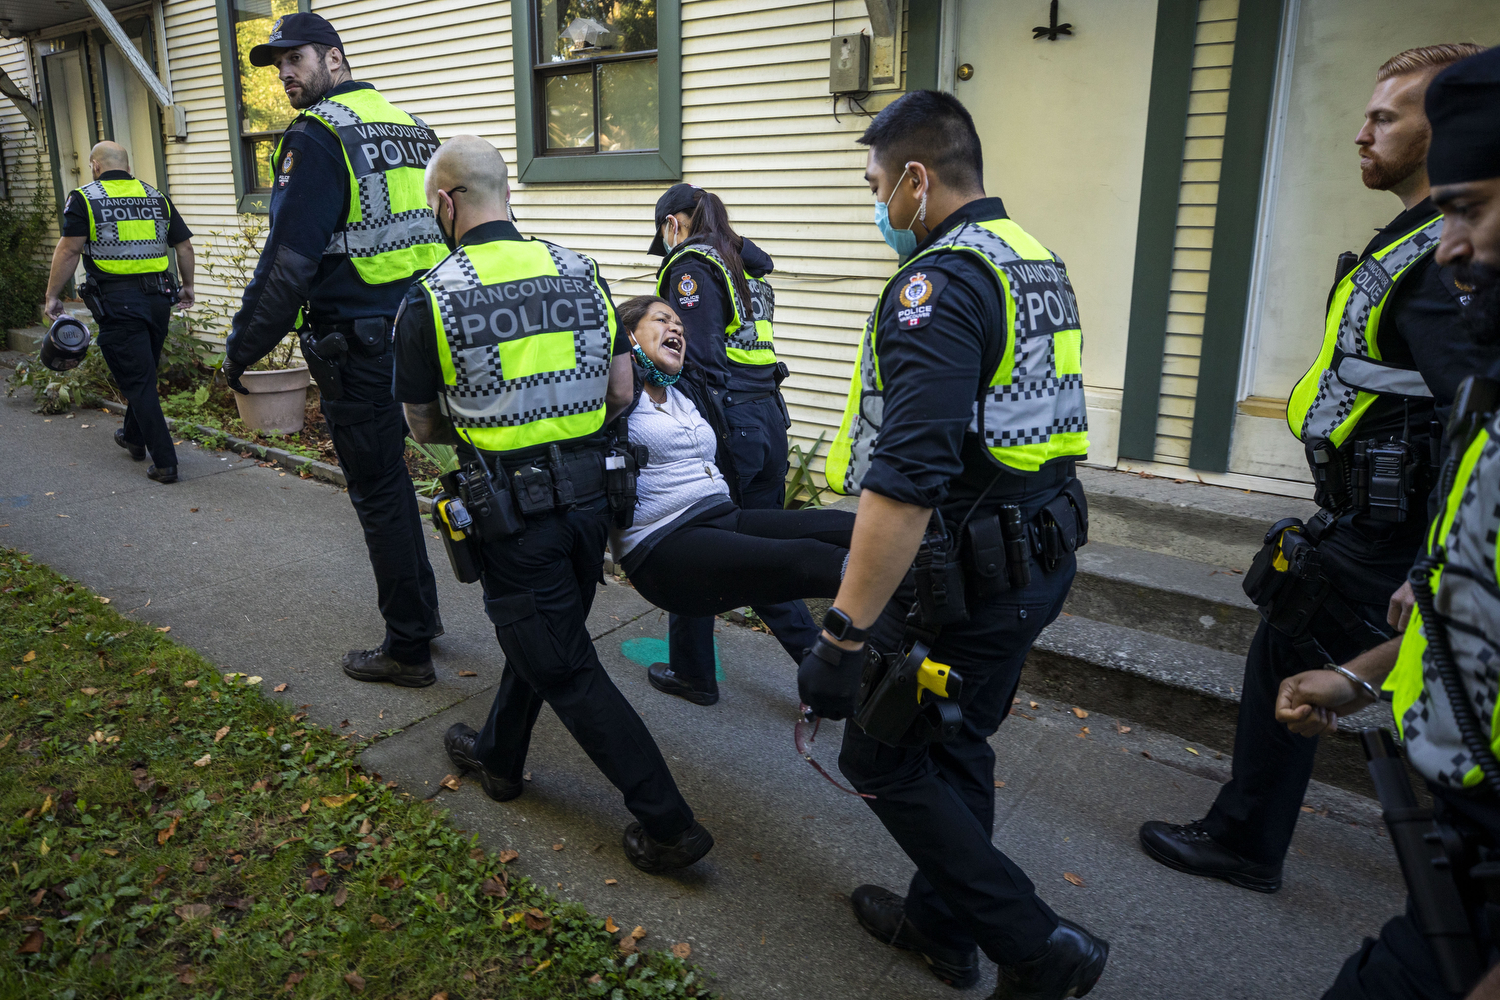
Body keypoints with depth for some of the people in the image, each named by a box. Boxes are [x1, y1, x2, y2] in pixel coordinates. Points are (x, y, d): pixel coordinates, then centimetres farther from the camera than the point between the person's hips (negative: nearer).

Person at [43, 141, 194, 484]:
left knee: (137, 381, -1)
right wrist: (187, 287, 25)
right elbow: (184, 246, 12)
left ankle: (164, 462, -4)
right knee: (145, 373, 21)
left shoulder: (84, 199, -2)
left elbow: (69, 250, -8)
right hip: (158, 298, 5)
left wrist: (53, 295, 0)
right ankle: (134, 438, 40)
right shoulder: (156, 197, 11)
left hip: (117, 302, -5)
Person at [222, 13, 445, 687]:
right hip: (415, 332, 8)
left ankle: (407, 650, 11)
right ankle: (420, 611, 32)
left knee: (379, 492, 0)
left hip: (357, 346, -8)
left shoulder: (316, 135, -10)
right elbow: (441, 233, 17)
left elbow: (289, 260, -16)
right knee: (388, 474, 21)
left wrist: (242, 348, -8)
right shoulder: (410, 126, 14)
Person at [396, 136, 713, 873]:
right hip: (588, 490, 6)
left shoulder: (429, 300, -9)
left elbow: (424, 427, 2)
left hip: (513, 508, -5)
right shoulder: (579, 271, 3)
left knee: (566, 669, 6)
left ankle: (667, 824, 9)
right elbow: (621, 393, 5)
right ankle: (498, 756, 47)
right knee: (540, 634, 24)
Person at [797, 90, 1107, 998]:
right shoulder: (1040, 263, 11)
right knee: (958, 744, 22)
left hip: (965, 576, -9)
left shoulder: (938, 283, -20)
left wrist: (847, 631, -26)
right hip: (1043, 554, 10)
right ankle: (944, 924, 39)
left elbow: (907, 480, -29)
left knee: (884, 760, 7)